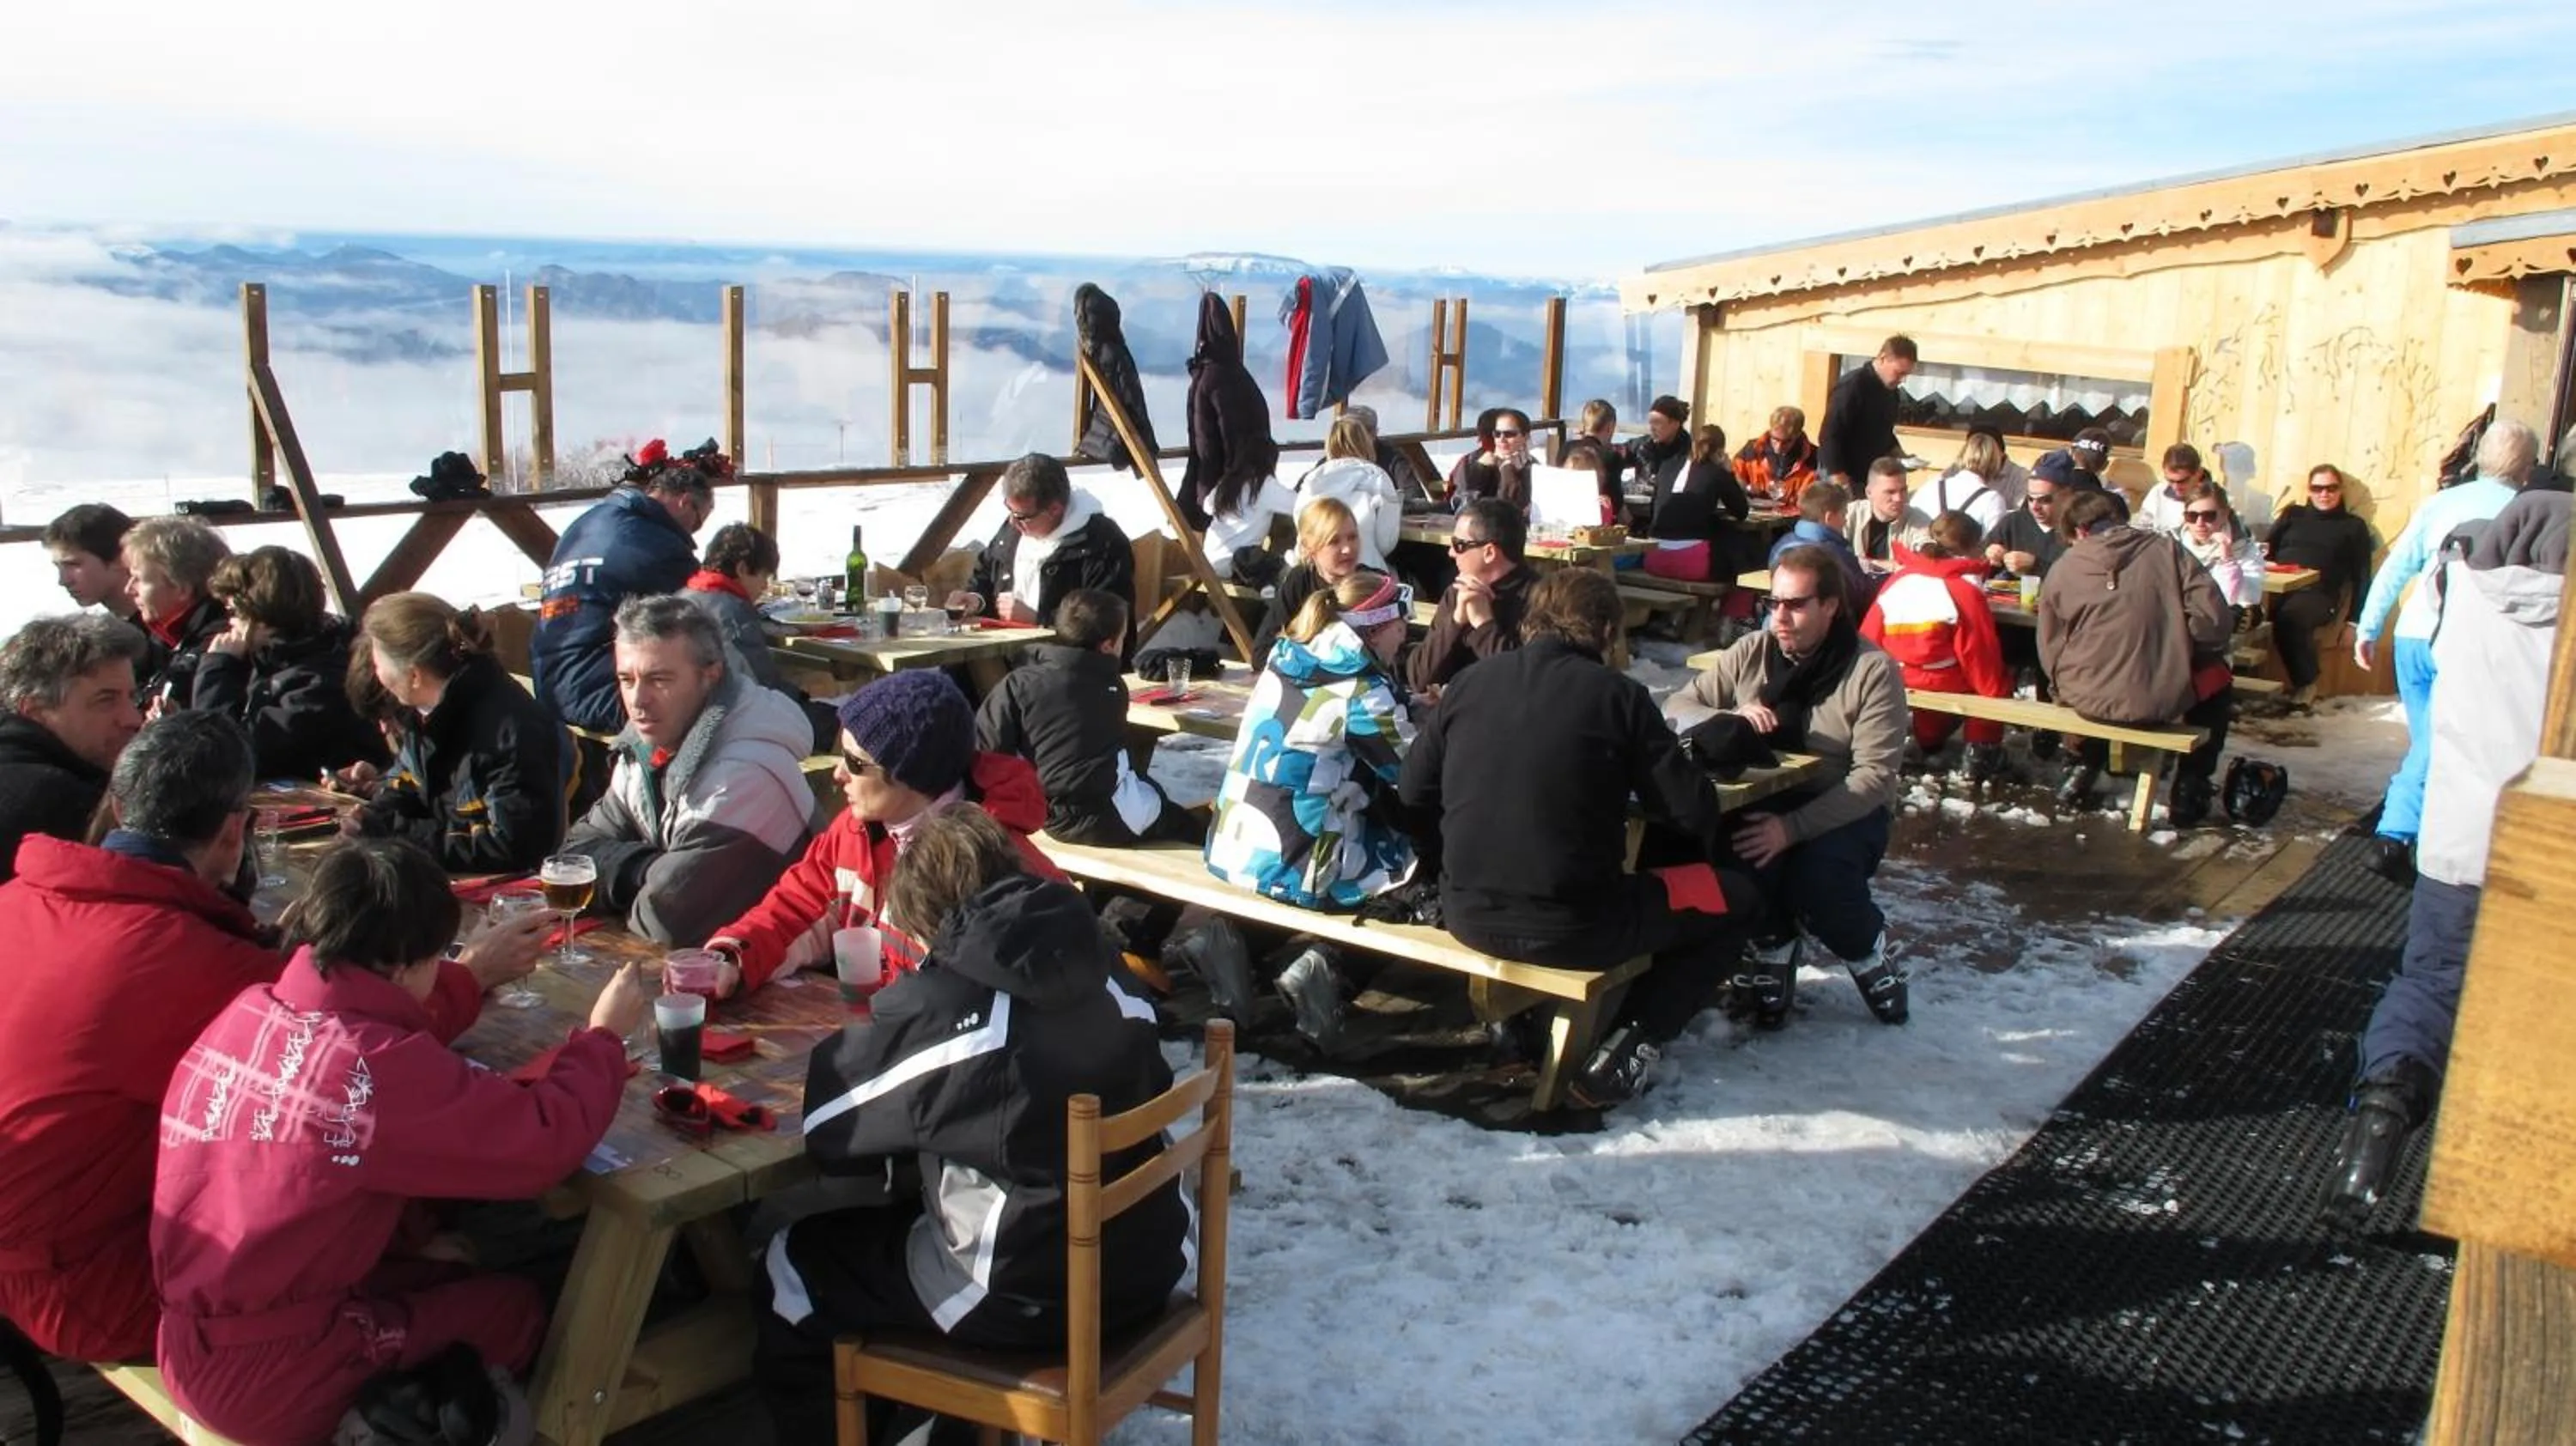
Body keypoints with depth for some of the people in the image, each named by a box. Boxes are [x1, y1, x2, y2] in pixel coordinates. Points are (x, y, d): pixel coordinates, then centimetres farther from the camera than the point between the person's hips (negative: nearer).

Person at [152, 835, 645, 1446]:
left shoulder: (250, 1010, -4)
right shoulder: (382, 1068, -27)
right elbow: (549, 1140, -21)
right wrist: (604, 1035, -6)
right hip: (262, 1384, -8)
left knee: (457, 1274, 20)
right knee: (515, 1305, 9)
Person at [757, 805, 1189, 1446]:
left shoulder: (939, 1007, -17)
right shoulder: (1101, 965, 1)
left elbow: (819, 1123, -9)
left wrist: (866, 1039, 11)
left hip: (1025, 1299, -7)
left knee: (793, 1264, 15)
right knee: (901, 1216, 33)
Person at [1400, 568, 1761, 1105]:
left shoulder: (1470, 683, 5)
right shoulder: (1618, 695, -6)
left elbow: (1413, 791, 10)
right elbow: (1692, 811, -7)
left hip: (1467, 915, 6)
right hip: (1574, 929, -6)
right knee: (1735, 896, 14)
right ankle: (1630, 1045, 4)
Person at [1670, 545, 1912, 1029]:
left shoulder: (1874, 671, -10)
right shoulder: (1751, 652, 2)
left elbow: (1875, 775, -18)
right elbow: (1679, 707, 4)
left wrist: (1793, 827, -30)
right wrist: (1731, 721, -20)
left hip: (1844, 812, -2)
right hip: (1761, 802, 2)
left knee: (1818, 879, -33)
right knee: (1742, 853, -32)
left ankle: (1871, 955, 3)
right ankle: (1770, 952, -1)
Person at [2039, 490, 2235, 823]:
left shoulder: (2062, 569, 1)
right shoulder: (2166, 549, -1)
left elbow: (2051, 652, 4)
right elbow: (2213, 619, -9)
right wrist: (2178, 652, 9)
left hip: (2087, 699, 2)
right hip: (2161, 699, -2)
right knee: (2216, 675, 31)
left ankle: (2086, 769, 34)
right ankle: (2190, 787, 23)